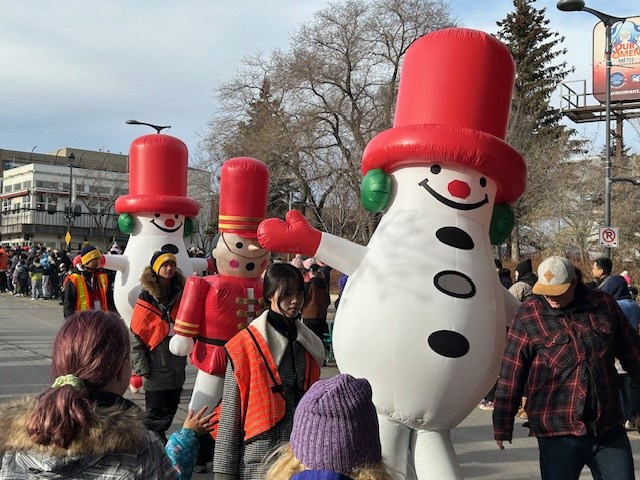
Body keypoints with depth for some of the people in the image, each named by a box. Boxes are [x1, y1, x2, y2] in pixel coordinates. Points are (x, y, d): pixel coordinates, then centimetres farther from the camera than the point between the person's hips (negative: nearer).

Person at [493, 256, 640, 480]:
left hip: (609, 428, 3)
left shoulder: (604, 304, 3)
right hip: (558, 433, -3)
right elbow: (510, 374, -4)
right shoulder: (527, 316, -6)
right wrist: (503, 426, -3)